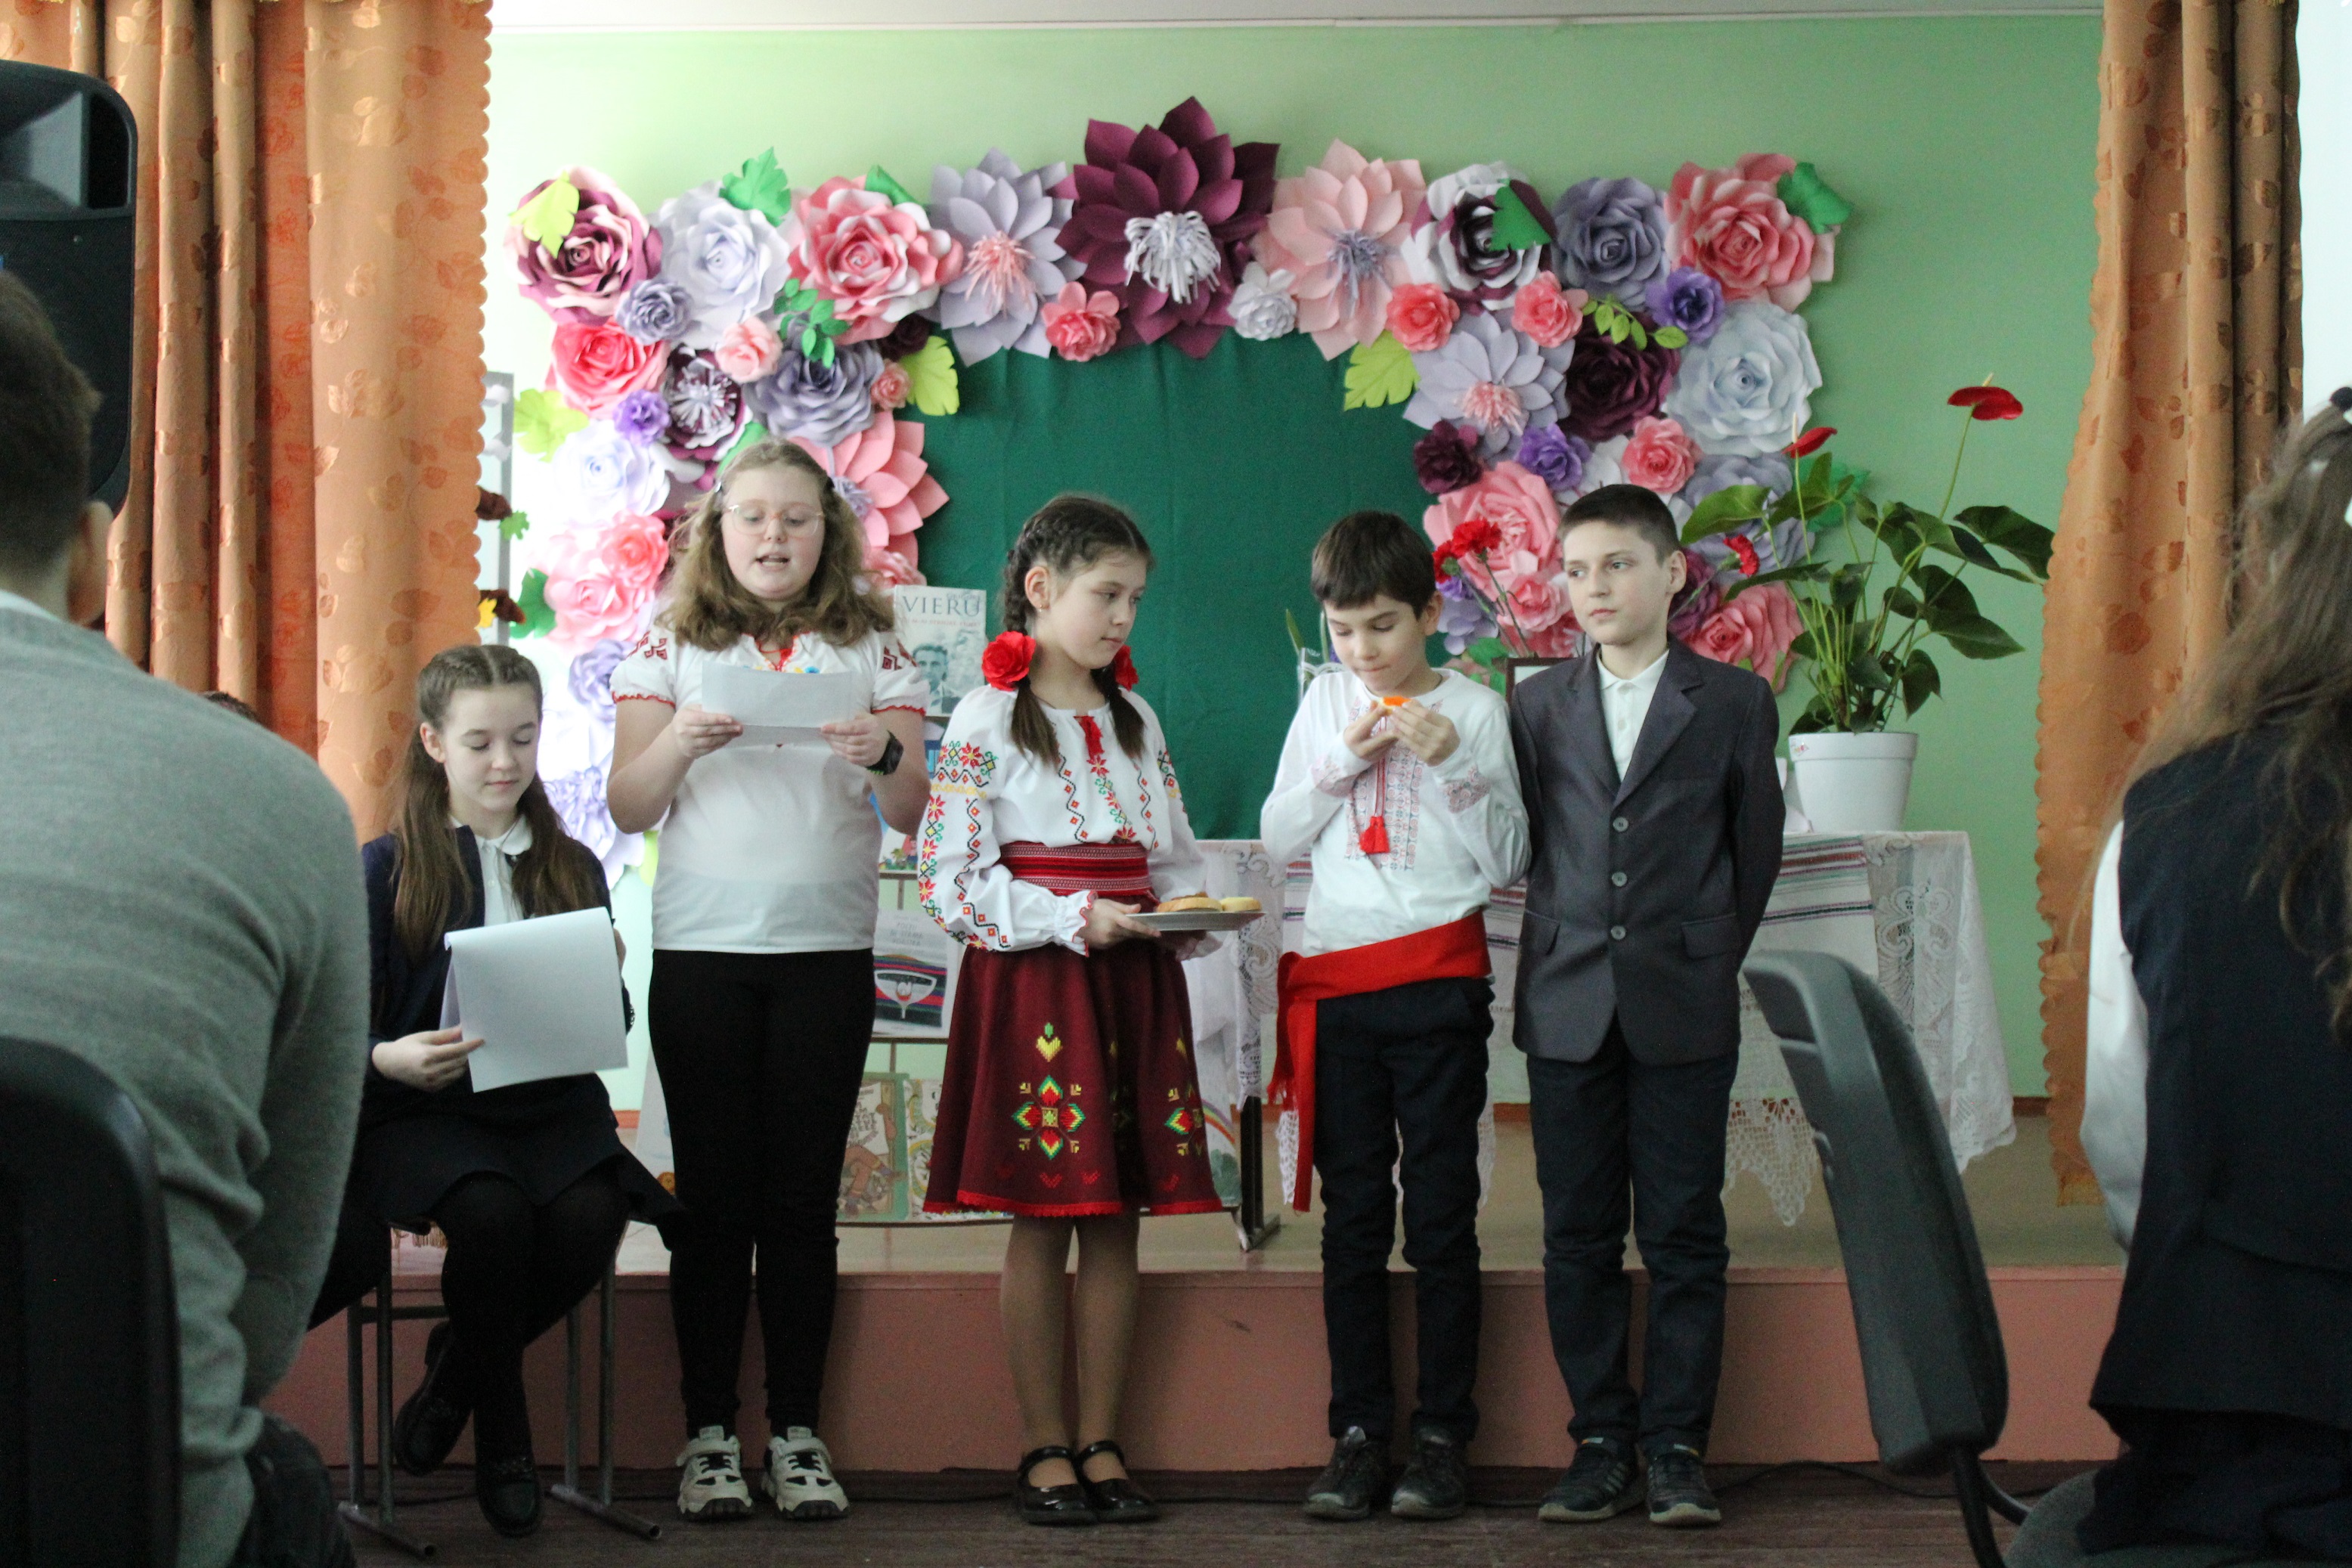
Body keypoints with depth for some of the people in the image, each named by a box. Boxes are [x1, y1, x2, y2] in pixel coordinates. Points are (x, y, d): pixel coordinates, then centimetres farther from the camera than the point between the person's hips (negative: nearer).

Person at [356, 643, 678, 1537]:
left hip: (550, 1105, 3)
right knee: (490, 1212, -34)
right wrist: (388, 1058, -23)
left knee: (592, 1217, -28)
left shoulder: (572, 868, 14)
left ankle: (456, 1372, 1)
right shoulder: (388, 869, 3)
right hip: (425, 1109, -3)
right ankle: (503, 1437, -9)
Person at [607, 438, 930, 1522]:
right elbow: (628, 808, 2)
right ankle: (709, 1434, 8)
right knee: (714, 1197, 2)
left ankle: (798, 1434, 8)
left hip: (826, 954, 0)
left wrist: (886, 758, -18)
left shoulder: (871, 649, 7)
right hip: (701, 952, 0)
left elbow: (917, 817, 3)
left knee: (802, 1198, 3)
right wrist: (679, 744, -18)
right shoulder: (673, 645, 7)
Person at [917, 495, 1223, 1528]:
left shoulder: (1136, 721, 14)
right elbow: (950, 883, -9)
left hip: (1133, 977, 5)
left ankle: (1101, 1443, 11)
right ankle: (1043, 1447, 6)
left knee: (1116, 1220, 5)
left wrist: (1193, 916, -3)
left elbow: (1175, 858, 19)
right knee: (1041, 1220, -2)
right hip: (1034, 979, -5)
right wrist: (1075, 920, -17)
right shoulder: (988, 720, -4)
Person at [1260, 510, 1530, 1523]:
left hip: (1437, 977, -3)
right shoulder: (1327, 703, 11)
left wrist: (1455, 764, -15)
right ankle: (1357, 1435, 10)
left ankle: (1442, 1438, 5)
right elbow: (1278, 840, 8)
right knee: (1352, 1215, 6)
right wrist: (1346, 759, -6)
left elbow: (1511, 862, -2)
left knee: (1441, 1212, 0)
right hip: (1336, 978, 3)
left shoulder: (1473, 709, 1)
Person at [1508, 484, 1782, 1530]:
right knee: (1579, 1235, 4)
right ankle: (1601, 1440, 11)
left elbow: (1756, 850, 9)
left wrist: (1707, 961, 7)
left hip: (1684, 1009, -2)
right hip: (1568, 1004, 2)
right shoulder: (1536, 707, 9)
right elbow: (1524, 845, 12)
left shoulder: (1734, 703, 4)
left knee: (1685, 1235, 0)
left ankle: (1676, 1446, 6)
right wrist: (1562, 950, 7)